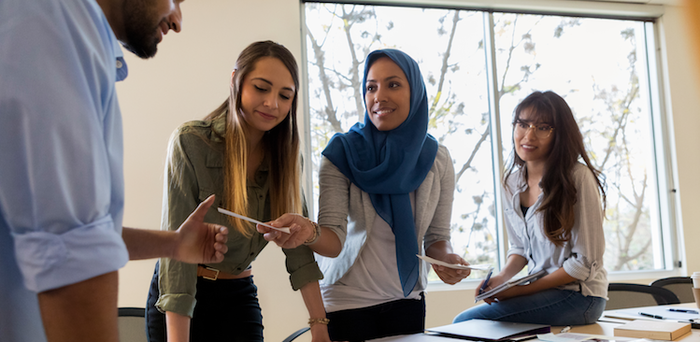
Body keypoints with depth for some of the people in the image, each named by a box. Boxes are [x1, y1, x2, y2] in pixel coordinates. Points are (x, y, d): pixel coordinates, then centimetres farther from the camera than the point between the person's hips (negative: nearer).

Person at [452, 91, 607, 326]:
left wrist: (523, 289, -15)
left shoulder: (579, 178, -16)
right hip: (541, 292, 7)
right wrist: (503, 277, -4)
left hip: (578, 296, -6)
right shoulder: (511, 183, 6)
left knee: (465, 322, -20)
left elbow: (586, 263, -15)